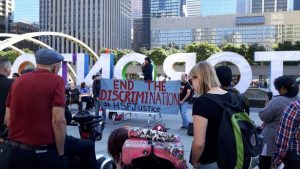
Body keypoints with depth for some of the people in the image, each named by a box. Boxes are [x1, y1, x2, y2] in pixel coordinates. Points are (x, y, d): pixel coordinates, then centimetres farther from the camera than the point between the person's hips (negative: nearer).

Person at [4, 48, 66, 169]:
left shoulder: (18, 81, 8)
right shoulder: (56, 81, -11)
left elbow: (7, 119, 9)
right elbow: (58, 121, -19)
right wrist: (60, 153, -9)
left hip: (15, 151, 6)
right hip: (43, 152, -6)